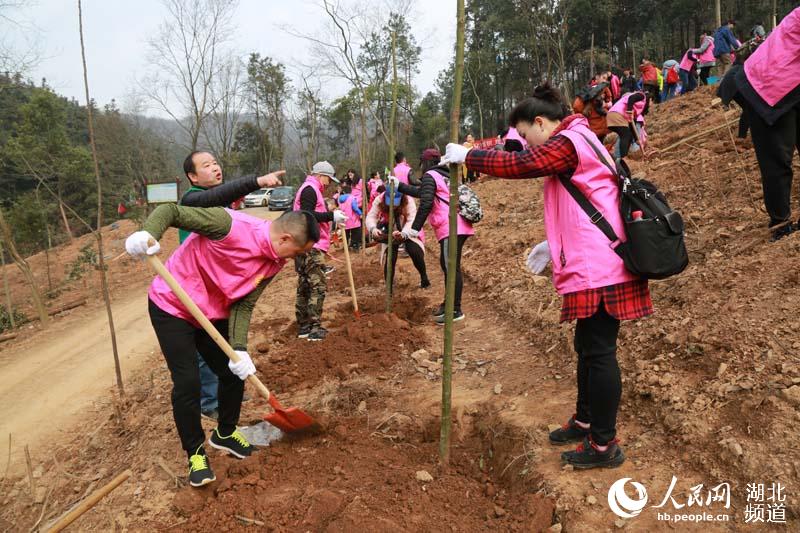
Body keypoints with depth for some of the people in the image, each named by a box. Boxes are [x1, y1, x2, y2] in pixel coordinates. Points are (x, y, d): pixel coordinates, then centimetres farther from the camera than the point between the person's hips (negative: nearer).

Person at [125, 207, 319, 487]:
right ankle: (195, 452, 14)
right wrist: (148, 234, -47)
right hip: (172, 306, -7)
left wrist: (239, 348, -20)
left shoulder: (274, 263, -9)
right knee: (188, 382, -9)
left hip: (213, 315, 7)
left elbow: (244, 304, -9)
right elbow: (171, 211, -27)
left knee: (235, 371, 9)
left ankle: (225, 433, 35)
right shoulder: (230, 224, -31)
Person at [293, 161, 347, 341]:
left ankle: (303, 327, 17)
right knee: (318, 286, -8)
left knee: (305, 286, 11)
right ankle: (314, 328, -7)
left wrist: (330, 217, 15)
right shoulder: (310, 189, -9)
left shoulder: (310, 189, 22)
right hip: (311, 246, -11)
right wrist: (331, 215, -21)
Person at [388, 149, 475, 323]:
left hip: (451, 228, -10)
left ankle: (456, 310, -7)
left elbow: (425, 203, -14)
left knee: (452, 268, -9)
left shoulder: (430, 175, -2)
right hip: (456, 227, 10)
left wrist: (415, 228, -12)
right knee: (446, 265, 18)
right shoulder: (443, 176, 27)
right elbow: (419, 192, 39)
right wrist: (399, 185, 43)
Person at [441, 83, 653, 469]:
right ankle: (585, 420, 32)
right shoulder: (577, 142, 21)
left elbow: (517, 164, -20)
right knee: (588, 347, 18)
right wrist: (553, 245, 19)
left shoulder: (568, 142, -11)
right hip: (592, 264, 11)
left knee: (598, 351, -4)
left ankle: (604, 444, 7)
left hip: (598, 268, -11)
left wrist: (467, 156, -7)